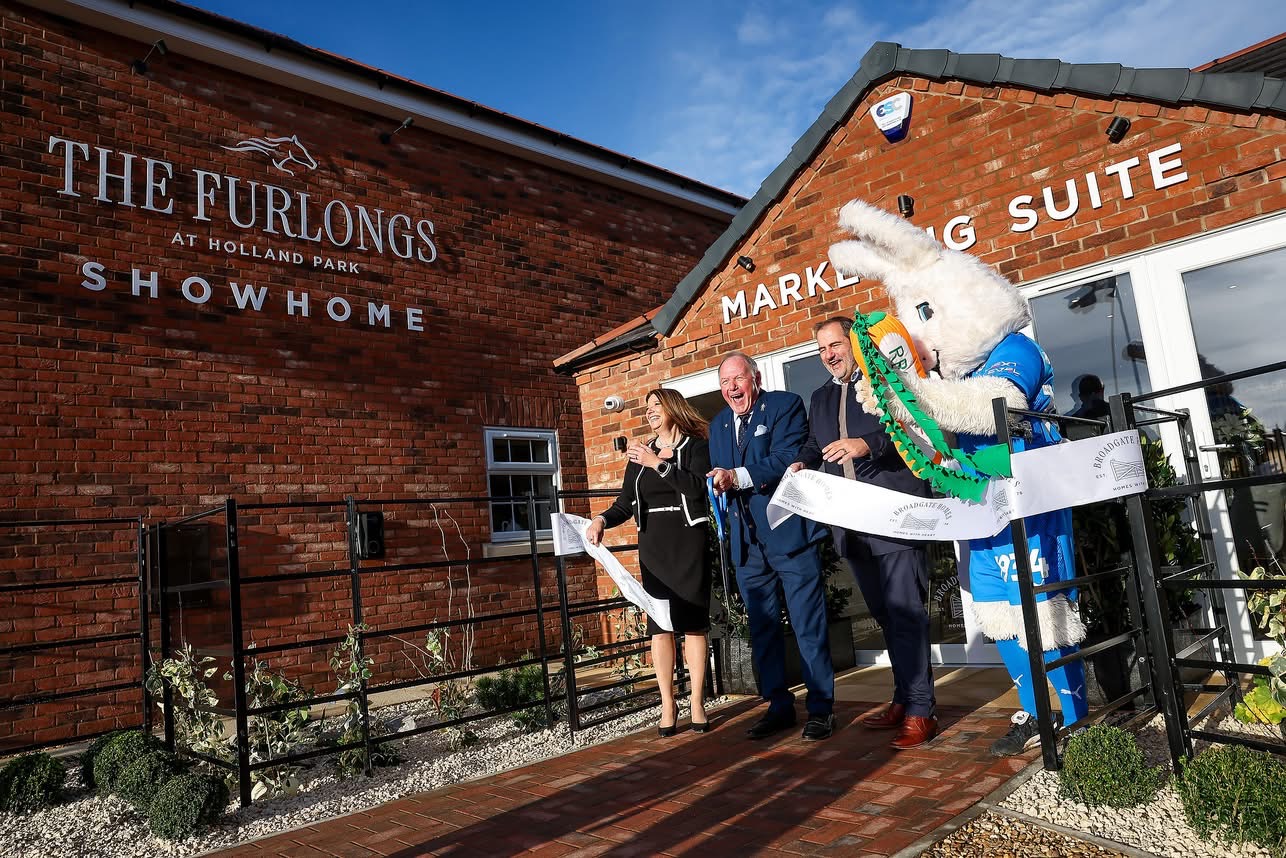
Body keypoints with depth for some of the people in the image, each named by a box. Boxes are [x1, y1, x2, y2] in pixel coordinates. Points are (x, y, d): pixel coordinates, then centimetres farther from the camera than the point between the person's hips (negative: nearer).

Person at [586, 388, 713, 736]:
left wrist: (658, 463, -19)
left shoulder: (695, 445, 2)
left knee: (693, 622, 0)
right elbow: (625, 504, 9)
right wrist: (601, 519, -10)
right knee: (658, 624, 1)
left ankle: (697, 704, 8)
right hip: (652, 545, 3)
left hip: (688, 542, -3)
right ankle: (668, 706, 7)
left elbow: (699, 486, -16)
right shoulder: (640, 453, 13)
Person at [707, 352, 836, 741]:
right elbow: (721, 478, 16)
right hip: (746, 541, 6)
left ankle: (820, 708, 13)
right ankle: (779, 707, 24)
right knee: (762, 629, 12)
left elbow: (787, 459, -17)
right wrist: (720, 486, -7)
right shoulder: (718, 424, 16)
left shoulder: (785, 405, -3)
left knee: (808, 626, 0)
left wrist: (738, 476, -25)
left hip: (789, 532, -6)